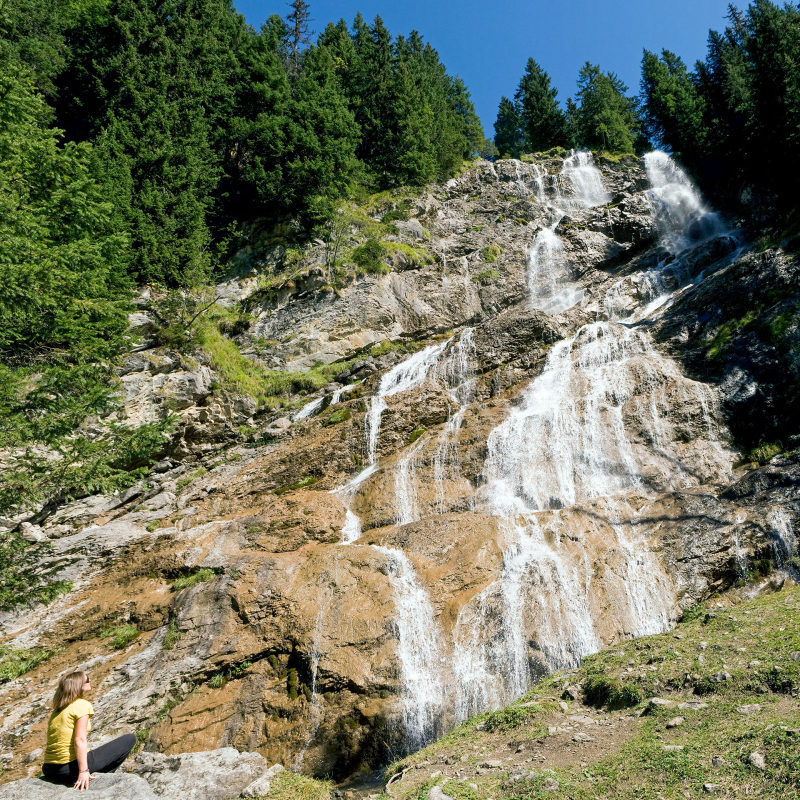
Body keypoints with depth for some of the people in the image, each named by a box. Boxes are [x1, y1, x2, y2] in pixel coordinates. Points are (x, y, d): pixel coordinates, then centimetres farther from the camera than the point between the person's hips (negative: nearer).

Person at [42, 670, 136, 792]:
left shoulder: (57, 710, 14)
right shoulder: (82, 705, -11)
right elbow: (79, 740, -20)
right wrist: (83, 771, -22)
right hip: (70, 767, -9)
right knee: (130, 739, -5)